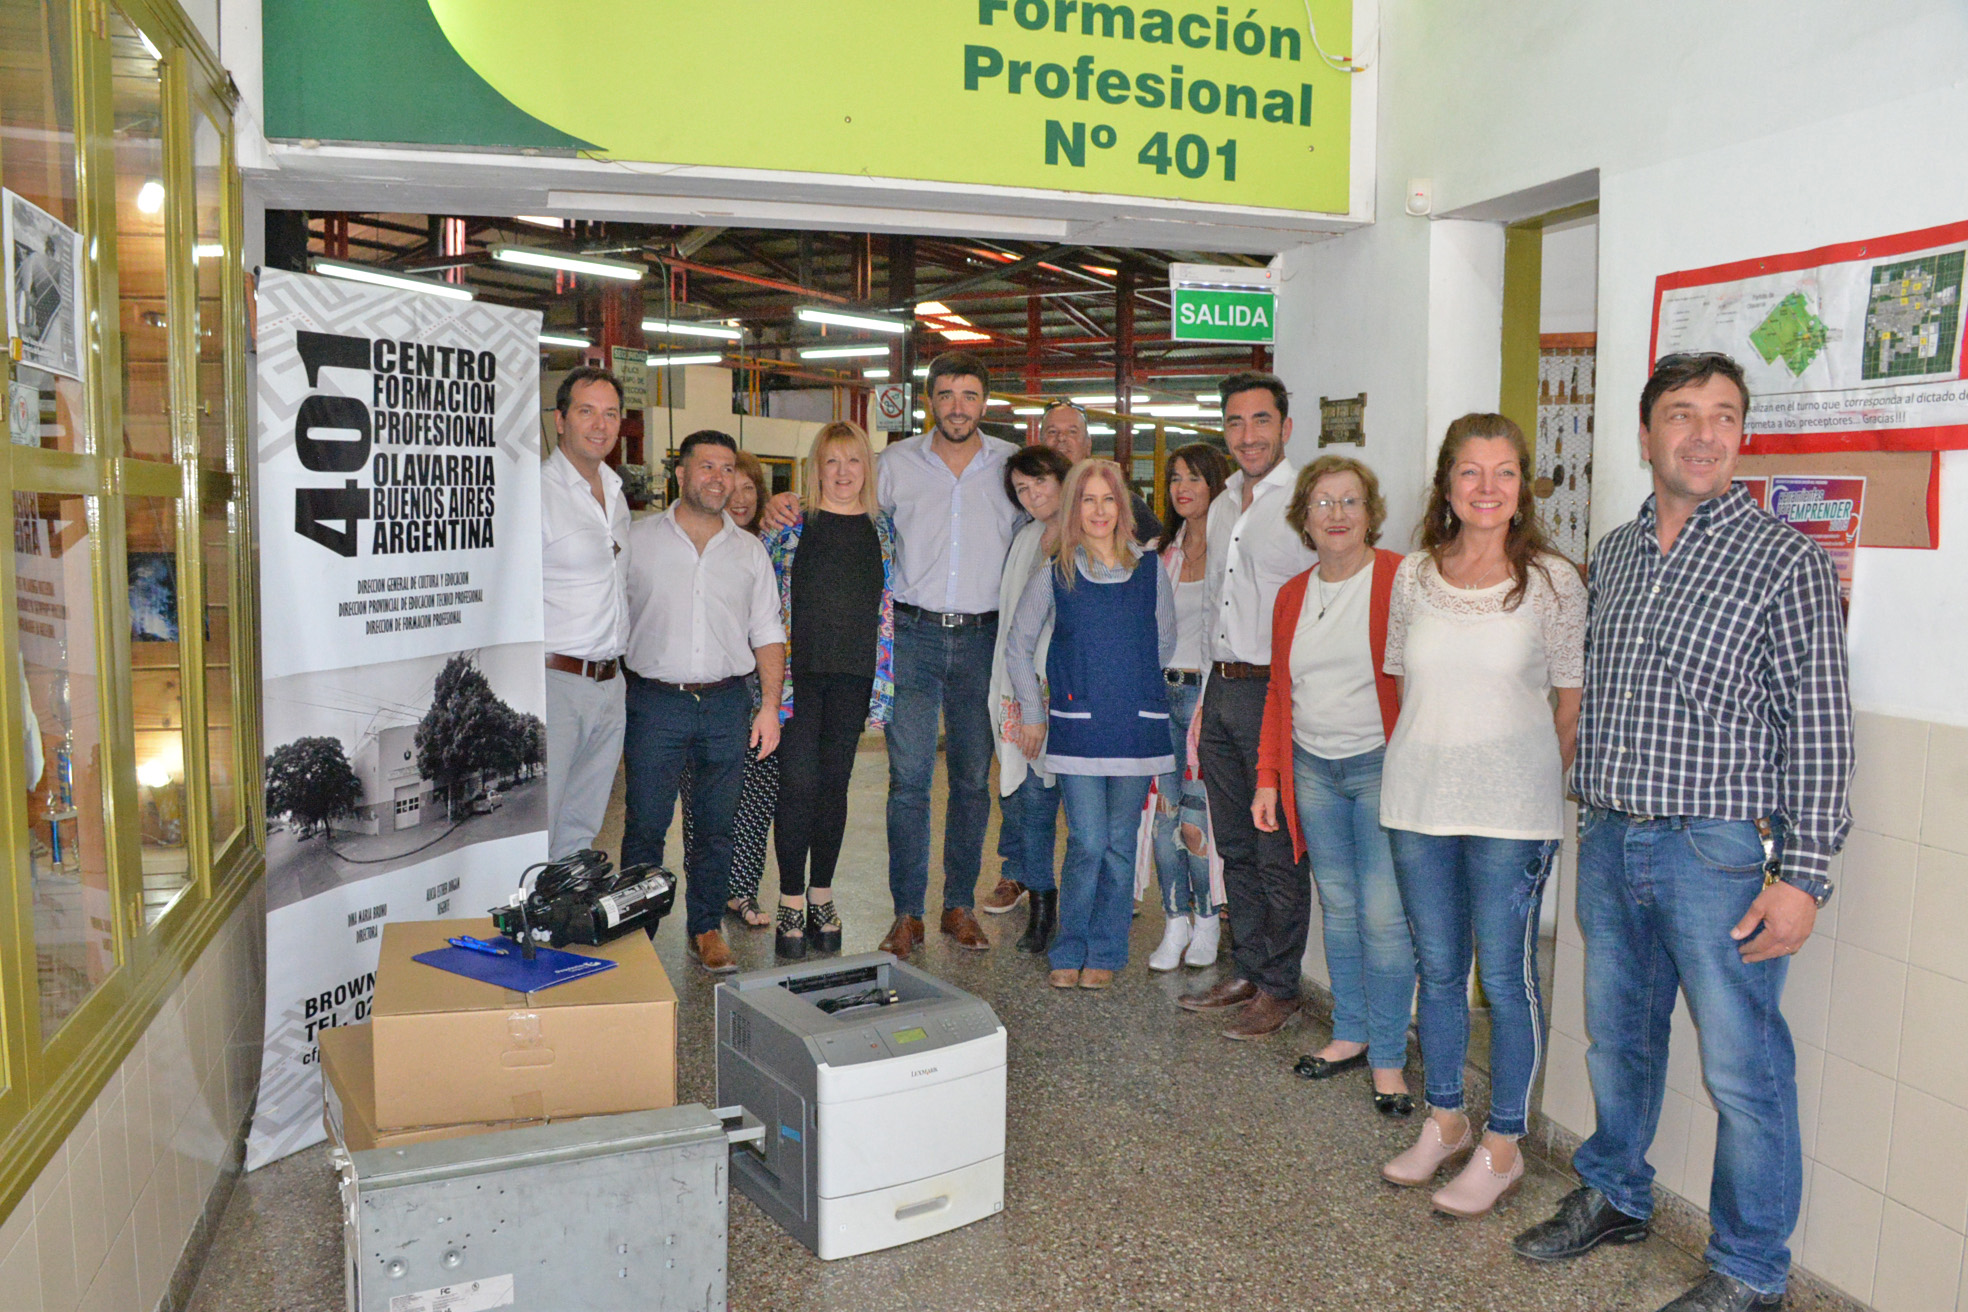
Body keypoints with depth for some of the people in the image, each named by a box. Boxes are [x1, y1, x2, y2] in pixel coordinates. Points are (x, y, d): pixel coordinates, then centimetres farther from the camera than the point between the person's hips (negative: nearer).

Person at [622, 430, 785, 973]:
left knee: (717, 825, 7)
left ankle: (706, 928, 20)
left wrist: (770, 705, 2)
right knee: (645, 824, 1)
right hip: (655, 700, -2)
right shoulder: (638, 539, 4)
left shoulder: (750, 550, 11)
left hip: (727, 704, 2)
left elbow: (768, 634, 11)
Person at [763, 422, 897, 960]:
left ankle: (821, 896, 21)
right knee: (798, 785, -4)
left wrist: (885, 683, 7)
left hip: (853, 674, 3)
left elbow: (890, 605, 12)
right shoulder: (792, 521, 0)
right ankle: (791, 904, 7)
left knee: (834, 785, 9)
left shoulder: (883, 527, 8)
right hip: (798, 670, -3)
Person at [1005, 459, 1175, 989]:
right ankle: (1069, 951, 12)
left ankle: (1104, 953, 19)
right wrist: (1033, 712, 9)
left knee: (1119, 843, 6)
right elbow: (1018, 645, 11)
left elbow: (1165, 643, 17)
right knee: (1087, 843, -5)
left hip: (1137, 725, 2)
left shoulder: (1150, 570, 6)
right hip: (1077, 726, -1)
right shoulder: (1054, 575, 3)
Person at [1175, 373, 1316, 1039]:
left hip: (1277, 692, -8)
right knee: (1236, 848, 15)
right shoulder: (1221, 507, 16)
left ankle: (1278, 988, 13)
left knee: (1279, 853, 1)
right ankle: (1245, 972, 27)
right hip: (1222, 689, 8)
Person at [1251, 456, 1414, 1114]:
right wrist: (1268, 777, 12)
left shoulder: (1400, 580, -7)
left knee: (1383, 912, -6)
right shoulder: (1292, 596, 11)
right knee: (1337, 906, 13)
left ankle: (1387, 1057, 7)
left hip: (1381, 765, -5)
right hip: (1312, 769, 6)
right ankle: (1351, 1033, 26)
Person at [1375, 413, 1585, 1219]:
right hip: (1418, 798, 4)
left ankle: (1502, 1147, 18)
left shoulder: (1552, 581, -4)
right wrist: (1423, 763, 8)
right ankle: (1444, 1121, 30)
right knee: (1437, 968, 13)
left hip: (1511, 811, -3)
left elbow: (1572, 704, 0)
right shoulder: (1414, 577, 5)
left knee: (1504, 975, 2)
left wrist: (1540, 785, -1)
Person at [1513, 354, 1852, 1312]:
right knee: (1617, 1037, 18)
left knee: (1743, 1069, 4)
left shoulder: (1786, 559, -7)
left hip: (1720, 852, -5)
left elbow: (1819, 728, -9)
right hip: (1610, 845, 5)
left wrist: (1802, 873, -14)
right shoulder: (1613, 554, 10)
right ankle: (1613, 1197, 38)